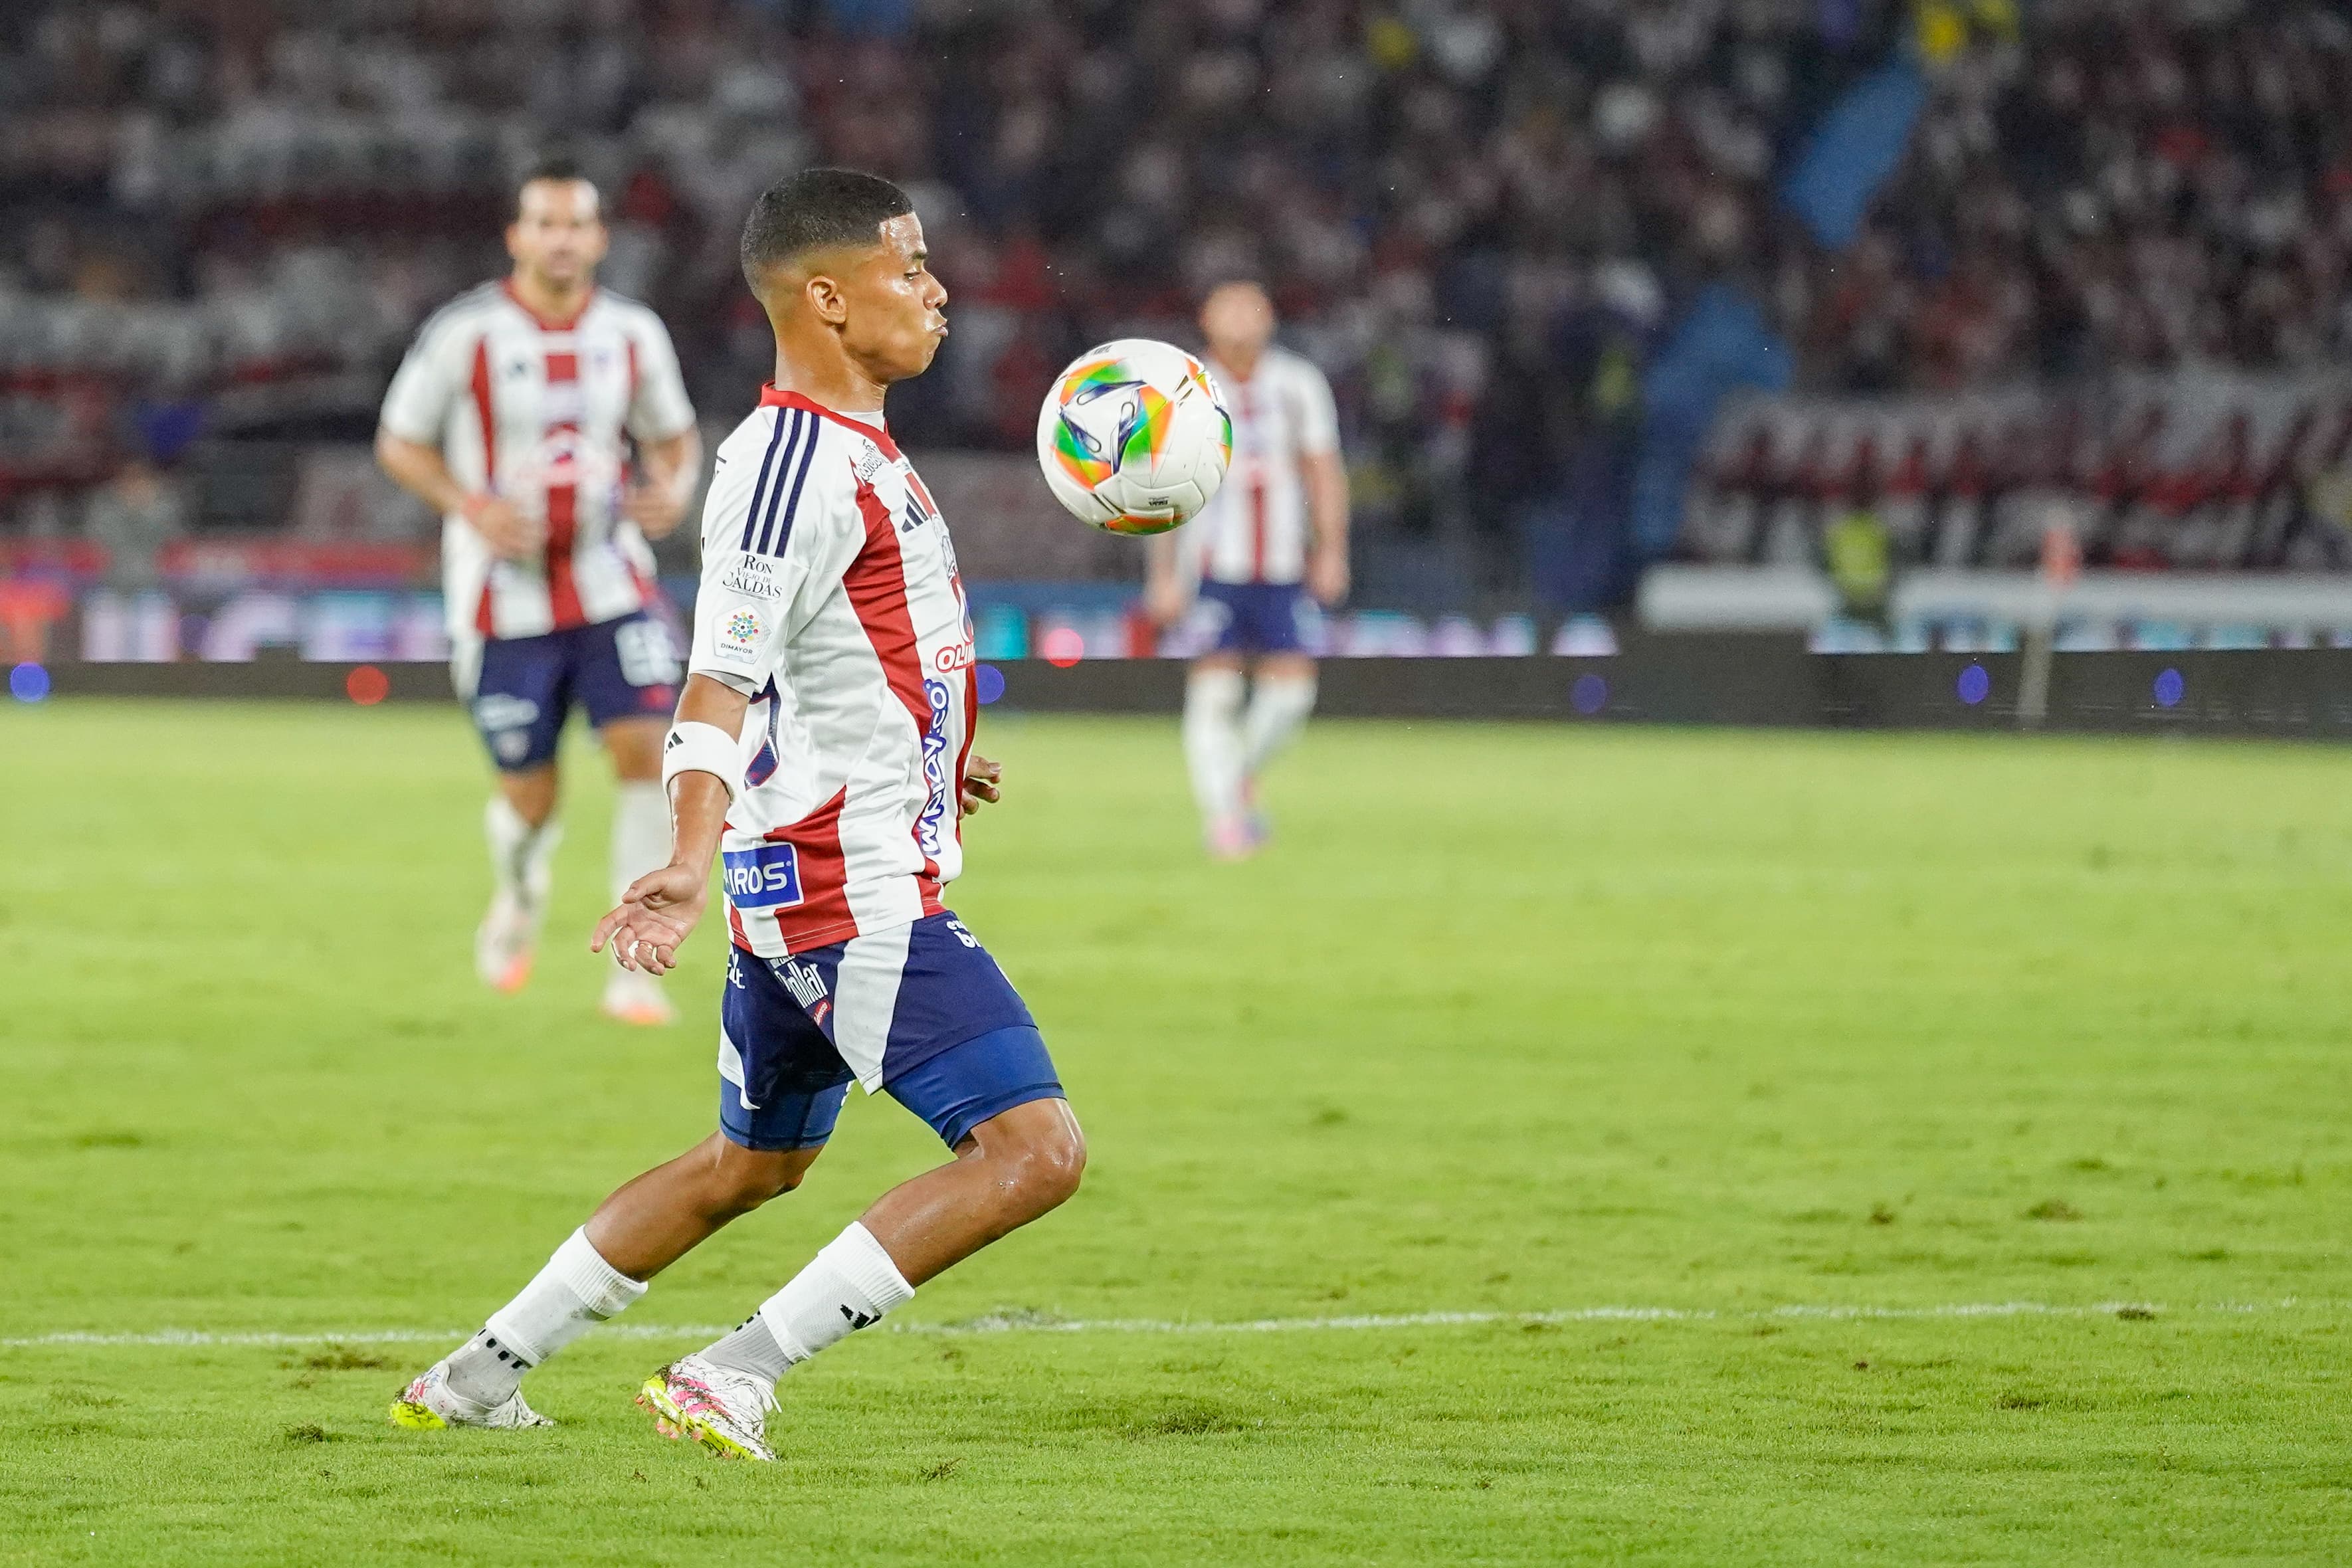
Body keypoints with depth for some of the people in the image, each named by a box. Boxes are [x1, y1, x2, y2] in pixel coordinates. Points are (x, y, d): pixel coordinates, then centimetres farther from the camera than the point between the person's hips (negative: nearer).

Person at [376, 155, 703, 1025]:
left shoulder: (633, 333, 1)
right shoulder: (466, 334, -9)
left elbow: (673, 435, 15)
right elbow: (399, 441, 0)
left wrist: (674, 489, -8)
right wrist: (473, 507, -17)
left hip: (611, 586, 2)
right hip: (504, 596, -2)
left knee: (647, 749, -17)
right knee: (530, 799, 3)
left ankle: (636, 967, -11)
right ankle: (518, 903, 40)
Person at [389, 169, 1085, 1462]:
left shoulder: (854, 451, 14)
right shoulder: (794, 463, -17)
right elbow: (721, 682, -26)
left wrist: (926, 763, 44)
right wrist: (692, 859, -39)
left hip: (799, 891, 11)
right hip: (855, 892, -11)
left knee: (752, 1163, 24)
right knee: (1035, 1149, -15)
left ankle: (475, 1379, 29)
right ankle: (733, 1378, -17)